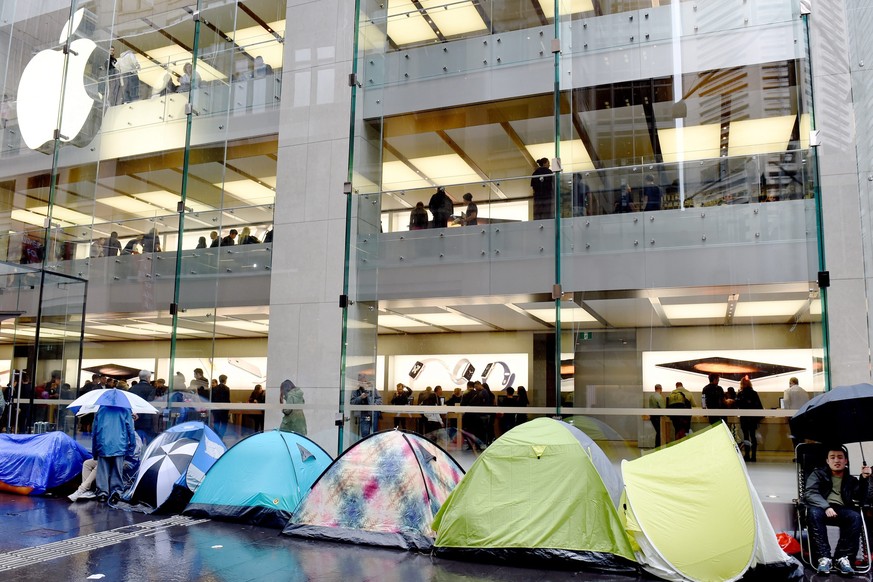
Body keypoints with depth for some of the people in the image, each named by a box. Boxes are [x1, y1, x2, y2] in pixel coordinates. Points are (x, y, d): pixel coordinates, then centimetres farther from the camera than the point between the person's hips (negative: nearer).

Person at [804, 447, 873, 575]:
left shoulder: (851, 480, 23)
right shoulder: (818, 474, 14)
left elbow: (863, 498, 10)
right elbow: (809, 493, -2)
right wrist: (826, 507, -20)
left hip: (842, 510, 2)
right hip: (822, 508, -2)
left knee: (855, 517, -33)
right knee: (814, 513, -37)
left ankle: (843, 558, -29)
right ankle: (824, 557, -38)